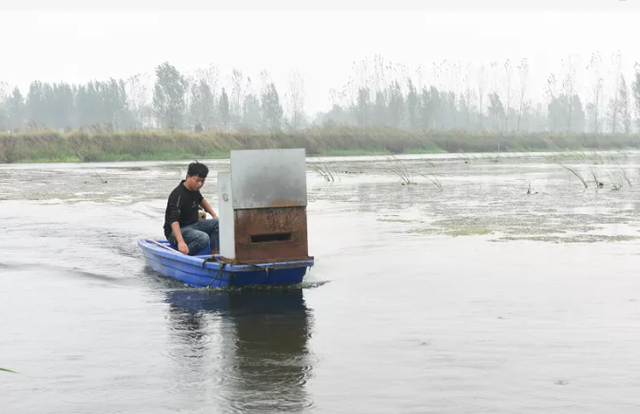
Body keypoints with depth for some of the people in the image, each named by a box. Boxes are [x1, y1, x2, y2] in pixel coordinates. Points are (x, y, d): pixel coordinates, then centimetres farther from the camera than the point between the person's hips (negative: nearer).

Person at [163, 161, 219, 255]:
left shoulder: (194, 189, 5)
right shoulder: (178, 195, -24)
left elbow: (201, 200, 31)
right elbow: (173, 220, -36)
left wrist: (214, 215, 22)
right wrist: (180, 241, -50)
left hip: (192, 226, 9)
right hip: (175, 233, -9)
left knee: (218, 222, -9)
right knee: (203, 238, -35)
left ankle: (214, 255, -13)